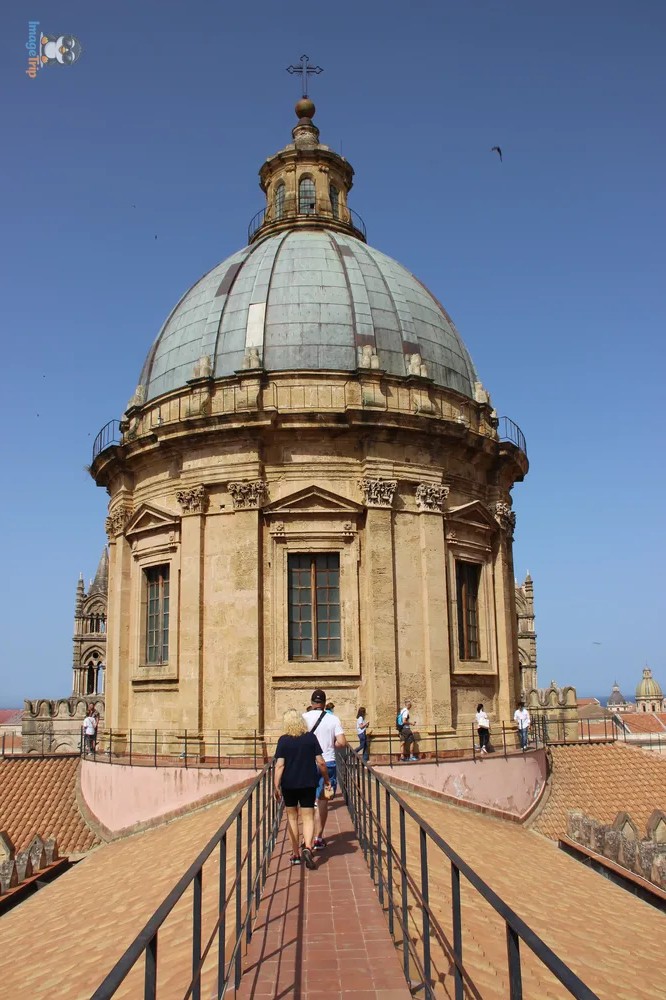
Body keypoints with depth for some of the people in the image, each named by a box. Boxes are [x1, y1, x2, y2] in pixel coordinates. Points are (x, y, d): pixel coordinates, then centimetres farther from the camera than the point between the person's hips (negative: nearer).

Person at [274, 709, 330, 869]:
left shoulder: (283, 740, -5)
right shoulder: (311, 737, -2)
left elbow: (279, 765, -11)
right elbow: (320, 762, -2)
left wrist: (276, 786, -10)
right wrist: (326, 779, 10)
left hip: (289, 784, 0)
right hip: (308, 784, 0)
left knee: (292, 817, 15)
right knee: (308, 818, 3)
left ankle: (295, 854, 18)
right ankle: (307, 847, -21)